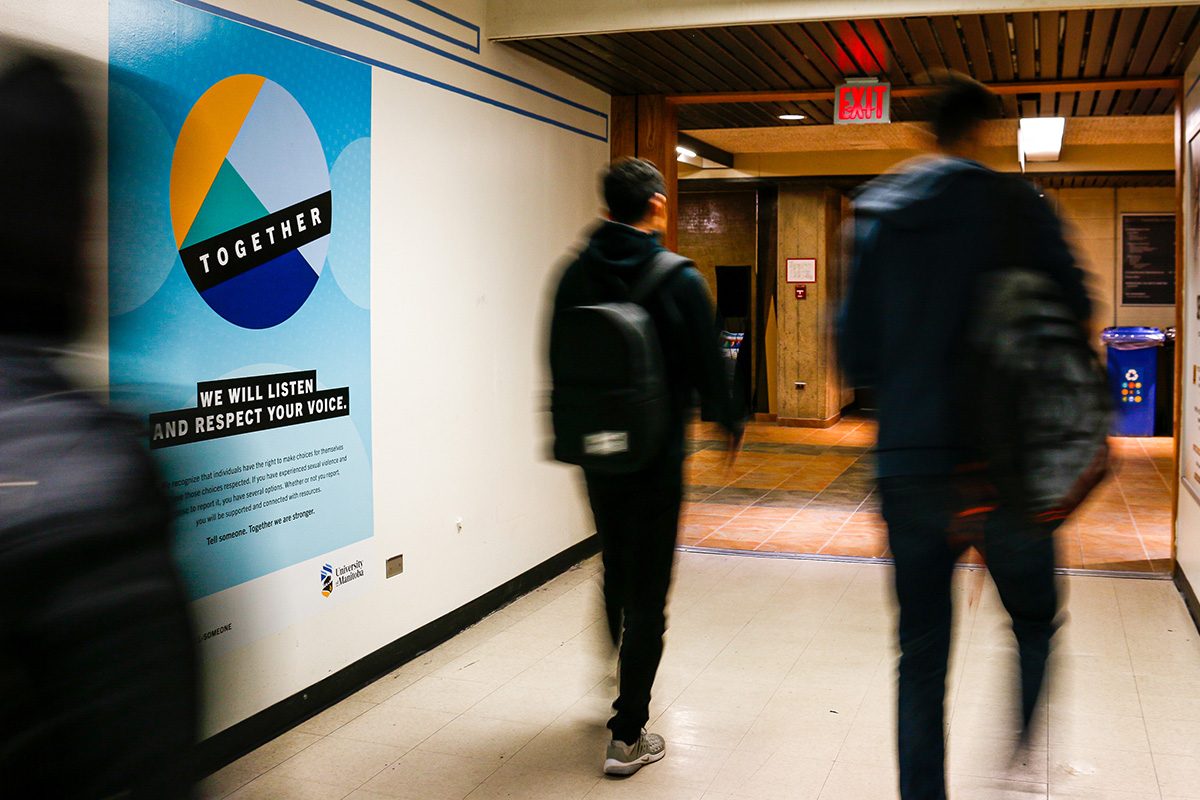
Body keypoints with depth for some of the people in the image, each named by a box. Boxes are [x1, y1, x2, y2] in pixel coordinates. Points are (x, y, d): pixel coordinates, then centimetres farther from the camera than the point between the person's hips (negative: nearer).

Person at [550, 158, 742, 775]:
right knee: (648, 592, 3)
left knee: (616, 575, 23)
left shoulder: (576, 275, 0)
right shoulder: (679, 280, -12)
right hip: (657, 455, -5)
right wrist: (729, 424, 12)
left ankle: (627, 691, 41)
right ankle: (628, 736, 6)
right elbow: (708, 364, -7)